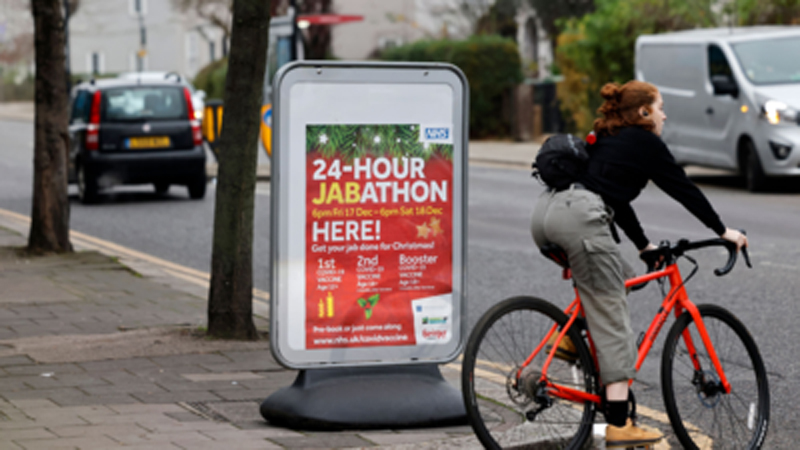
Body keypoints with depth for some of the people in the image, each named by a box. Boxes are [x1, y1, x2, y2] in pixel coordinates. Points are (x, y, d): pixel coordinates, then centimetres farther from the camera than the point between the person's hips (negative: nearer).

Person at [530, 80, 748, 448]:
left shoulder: (605, 140, 31)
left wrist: (643, 244, 47)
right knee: (612, 324, -4)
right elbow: (684, 190, 15)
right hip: (579, 218, -8)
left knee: (618, 276, 28)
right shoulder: (646, 143, 9)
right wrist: (723, 231, 26)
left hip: (544, 214, 8)